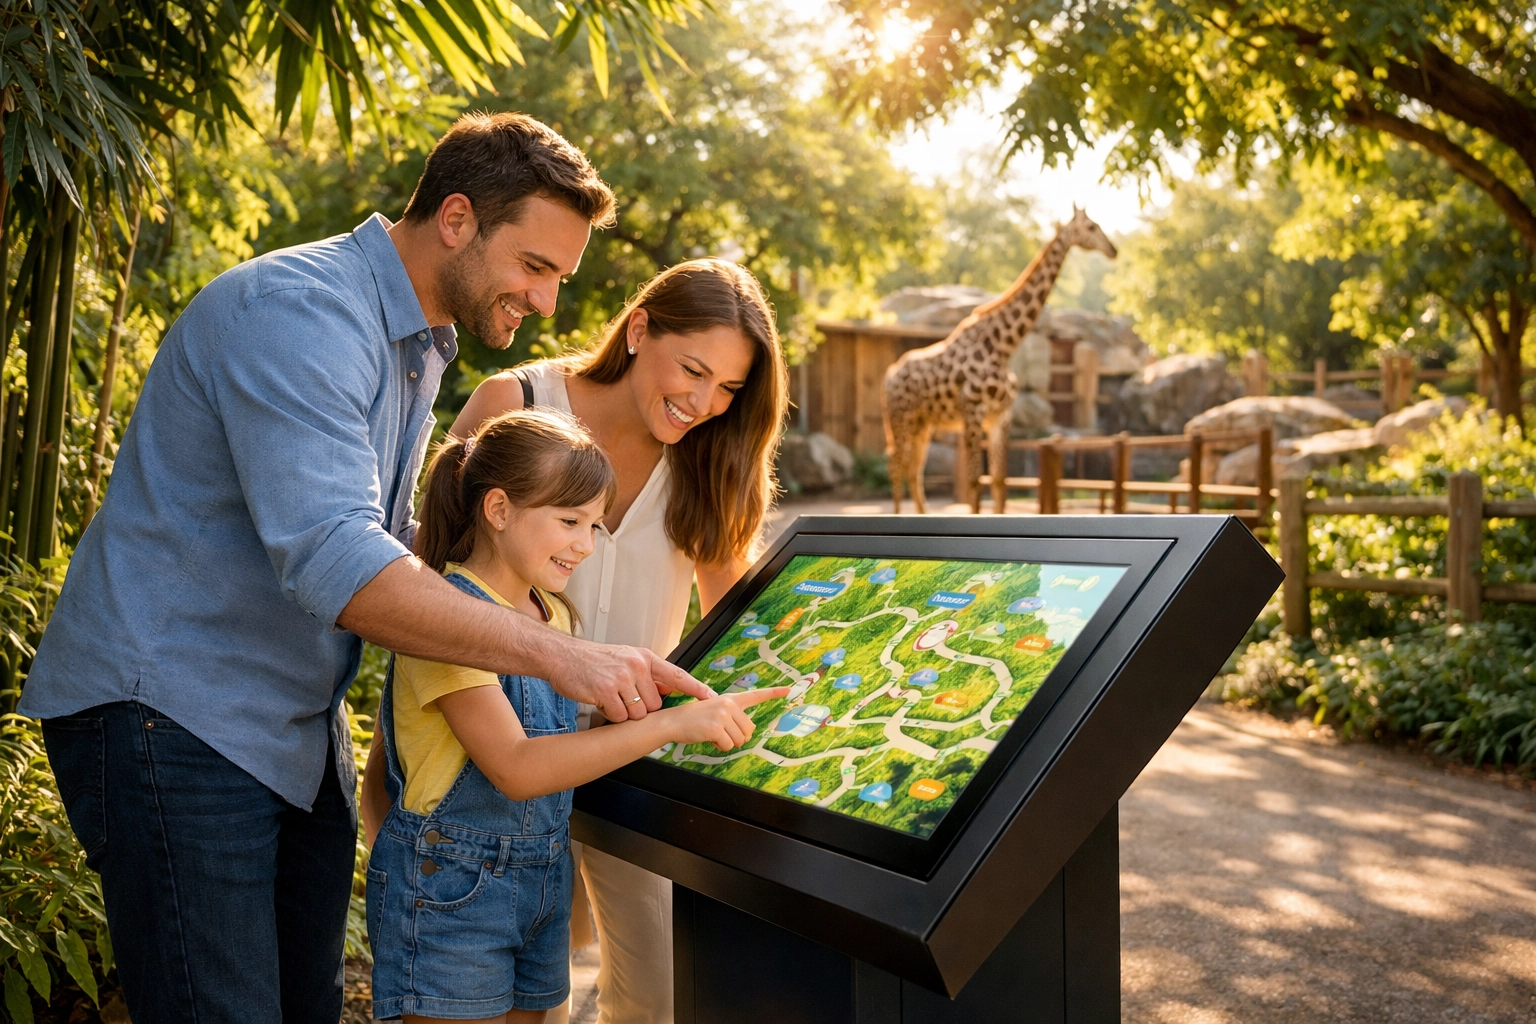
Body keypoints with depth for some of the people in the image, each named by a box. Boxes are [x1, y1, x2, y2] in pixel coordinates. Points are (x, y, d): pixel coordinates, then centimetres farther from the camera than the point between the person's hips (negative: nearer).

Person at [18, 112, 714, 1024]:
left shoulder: (420, 344, 13)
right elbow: (334, 561, -32)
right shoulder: (299, 312, -20)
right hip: (172, 712, -9)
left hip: (300, 726, 9)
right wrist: (556, 655, -34)